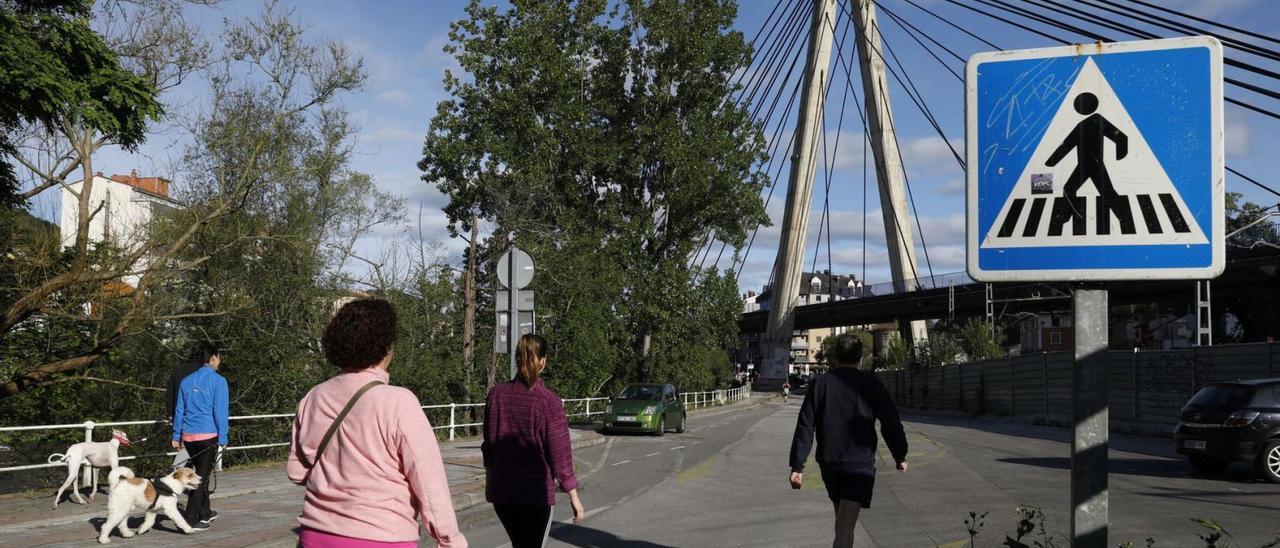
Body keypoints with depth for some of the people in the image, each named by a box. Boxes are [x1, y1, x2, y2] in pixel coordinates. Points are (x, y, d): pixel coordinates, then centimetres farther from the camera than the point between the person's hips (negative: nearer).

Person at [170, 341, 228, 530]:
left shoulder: (186, 381, 9)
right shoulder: (218, 381, -8)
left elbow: (179, 410, 11)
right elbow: (220, 411, -10)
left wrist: (176, 435, 16)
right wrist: (223, 438, -6)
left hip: (188, 436, 6)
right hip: (208, 435, -6)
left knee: (201, 473, 20)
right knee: (202, 475, 1)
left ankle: (204, 512, 30)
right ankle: (190, 518, -2)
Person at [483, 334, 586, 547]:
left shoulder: (496, 394, -2)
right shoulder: (548, 401, -15)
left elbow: (489, 441, 8)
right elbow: (559, 452, -13)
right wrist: (574, 497, -5)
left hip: (500, 490, 5)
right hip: (536, 492, -5)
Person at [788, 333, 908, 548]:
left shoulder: (820, 384, 1)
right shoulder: (871, 383, -2)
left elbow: (805, 427, -3)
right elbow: (891, 422, 1)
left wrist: (797, 466, -2)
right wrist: (900, 456, 14)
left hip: (829, 463, 3)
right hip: (861, 464, -3)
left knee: (842, 520, 24)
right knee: (845, 529, -11)